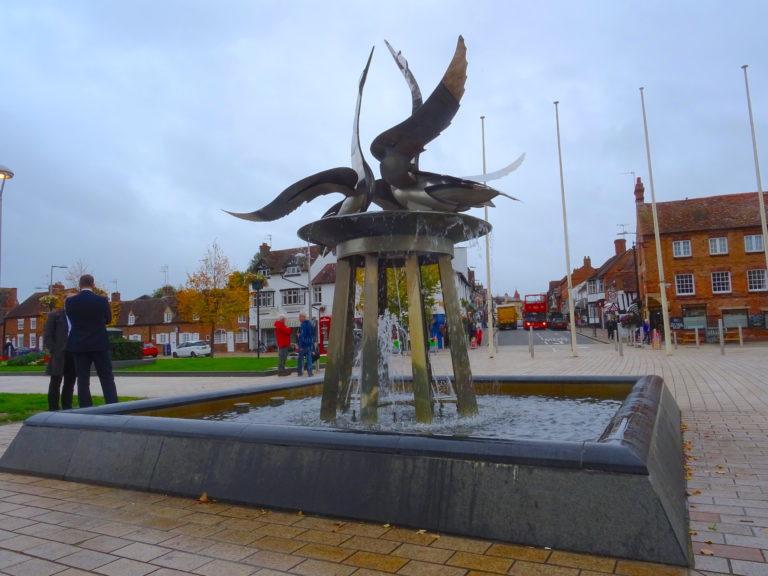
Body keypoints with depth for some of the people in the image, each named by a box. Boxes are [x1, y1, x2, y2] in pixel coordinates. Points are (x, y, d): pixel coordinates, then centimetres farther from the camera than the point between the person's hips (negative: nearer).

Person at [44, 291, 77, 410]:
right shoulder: (55, 315, 3)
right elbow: (47, 334, -1)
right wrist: (53, 351, -10)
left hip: (75, 354, 4)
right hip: (59, 355, -3)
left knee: (70, 383, 9)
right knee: (55, 383, 1)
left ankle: (67, 408, 17)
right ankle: (53, 409, 5)